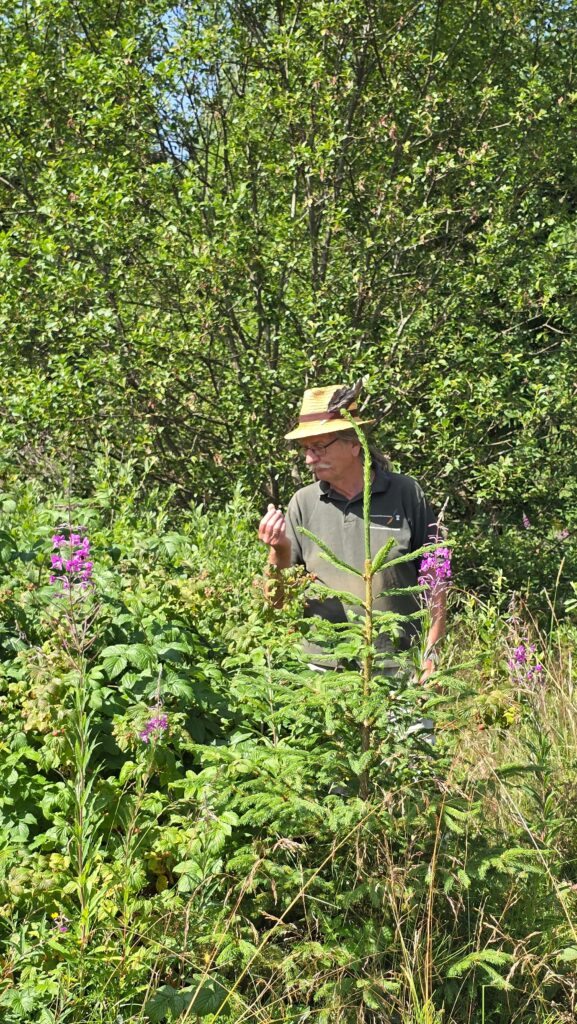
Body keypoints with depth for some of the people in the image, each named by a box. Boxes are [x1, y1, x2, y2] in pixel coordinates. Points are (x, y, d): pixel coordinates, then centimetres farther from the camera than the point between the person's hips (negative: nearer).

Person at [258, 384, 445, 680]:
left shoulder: (405, 493, -3)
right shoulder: (303, 503, 3)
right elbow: (279, 599, 6)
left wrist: (431, 653, -3)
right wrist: (279, 551, -13)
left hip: (396, 666, -1)